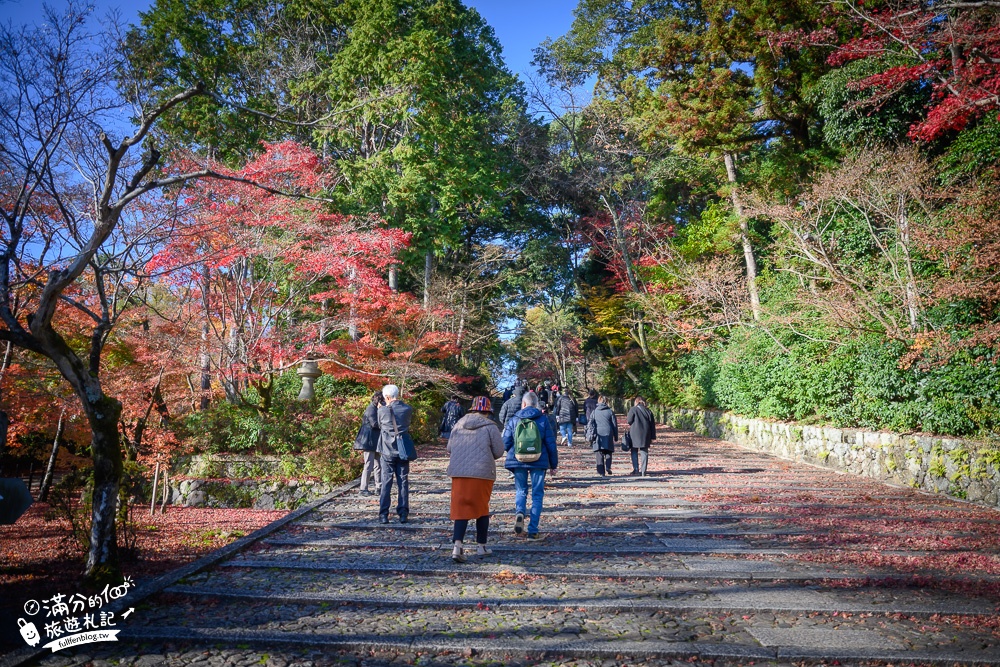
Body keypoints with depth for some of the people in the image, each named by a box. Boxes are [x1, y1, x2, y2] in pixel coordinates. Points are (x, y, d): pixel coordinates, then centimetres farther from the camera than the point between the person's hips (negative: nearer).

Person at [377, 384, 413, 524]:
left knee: (386, 482, 4)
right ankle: (403, 514, 7)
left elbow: (379, 425, 7)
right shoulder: (408, 409, -3)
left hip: (387, 451, -1)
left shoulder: (382, 410, -9)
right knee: (403, 482, 7)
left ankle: (383, 515, 2)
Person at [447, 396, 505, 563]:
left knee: (461, 509, 3)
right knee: (482, 509, 14)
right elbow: (498, 452, -3)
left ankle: (458, 545, -15)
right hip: (483, 473, -2)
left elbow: (449, 449, 12)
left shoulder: (459, 425, 7)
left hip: (458, 473, 2)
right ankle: (481, 546, 22)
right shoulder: (490, 427, -4)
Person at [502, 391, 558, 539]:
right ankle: (533, 530, 3)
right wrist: (553, 463, 9)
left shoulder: (513, 420, 0)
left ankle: (519, 512, -13)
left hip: (518, 461, 1)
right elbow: (551, 443, -1)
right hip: (539, 462, -1)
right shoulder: (543, 419, -1)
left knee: (521, 490, 17)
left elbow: (505, 444, 1)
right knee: (537, 495, 7)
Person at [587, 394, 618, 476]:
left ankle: (601, 471, 0)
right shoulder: (610, 411, 5)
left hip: (598, 434, 1)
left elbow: (590, 424, 1)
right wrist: (616, 437, 12)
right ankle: (608, 466, -10)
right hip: (608, 434, 0)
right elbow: (615, 425, 6)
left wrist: (591, 434, 1)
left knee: (599, 454, 5)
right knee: (608, 452, 12)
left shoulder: (594, 412, 8)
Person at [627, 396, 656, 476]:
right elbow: (652, 425, 8)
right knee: (644, 452, 6)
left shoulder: (633, 409, -5)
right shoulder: (648, 411, 8)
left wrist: (627, 421, 15)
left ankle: (636, 469, 4)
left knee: (634, 452, 9)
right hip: (645, 435, 3)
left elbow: (629, 421, -10)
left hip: (635, 434, -3)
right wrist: (653, 436, 11)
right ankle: (643, 471, 3)